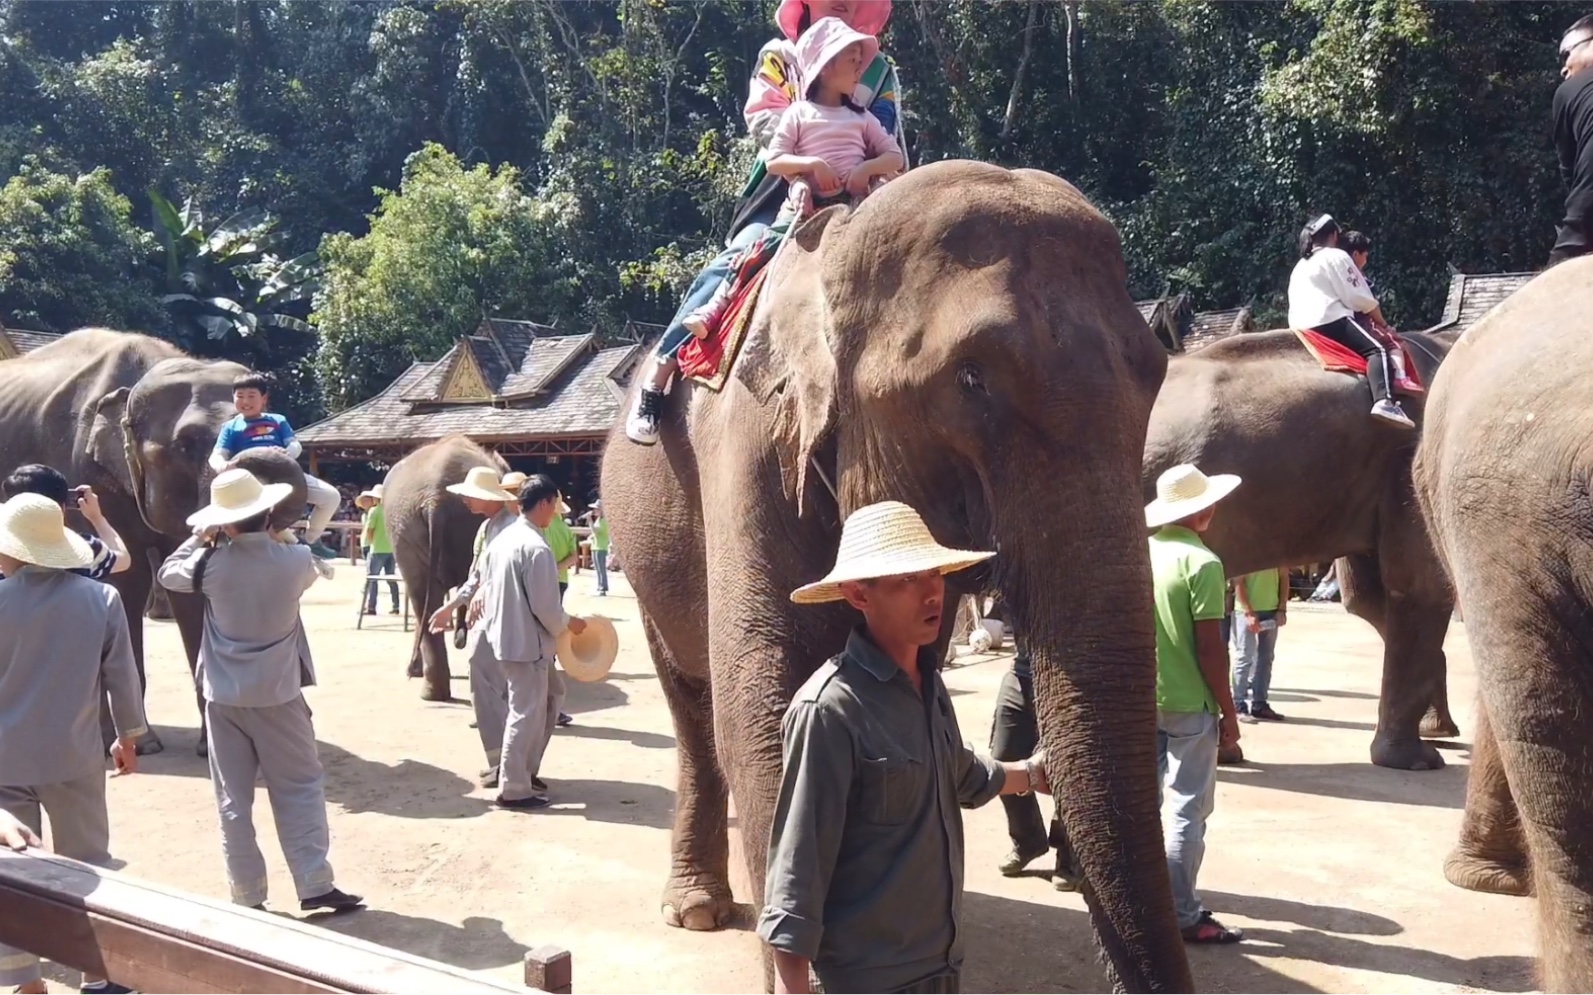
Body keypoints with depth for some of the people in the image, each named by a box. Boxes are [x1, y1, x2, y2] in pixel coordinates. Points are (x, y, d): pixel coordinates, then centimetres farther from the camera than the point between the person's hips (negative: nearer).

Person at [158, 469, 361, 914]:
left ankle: (247, 896, 13)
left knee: (233, 799, 8)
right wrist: (275, 538, 21)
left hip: (224, 695, 1)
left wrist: (200, 538, 19)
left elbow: (168, 573, 11)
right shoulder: (296, 560, -10)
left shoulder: (212, 564, -10)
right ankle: (314, 885, 6)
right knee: (300, 788, 9)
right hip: (278, 693, -1)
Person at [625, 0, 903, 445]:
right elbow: (763, 120, -6)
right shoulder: (779, 56, 11)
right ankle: (656, 375, -21)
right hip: (784, 194, -3)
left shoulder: (881, 72, 18)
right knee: (728, 269, -25)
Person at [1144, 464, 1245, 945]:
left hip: (1142, 700, 7)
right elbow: (1209, 647, -16)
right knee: (1187, 809, 0)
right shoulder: (1201, 563, -15)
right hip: (1188, 705, -6)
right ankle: (1182, 916, 4)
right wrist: (1229, 713, -8)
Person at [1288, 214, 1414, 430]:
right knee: (1377, 350, -13)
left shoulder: (1299, 267, 28)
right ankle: (1385, 402, -36)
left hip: (1302, 328, 9)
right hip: (1330, 320, -9)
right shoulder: (1336, 256, 5)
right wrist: (1382, 324, 12)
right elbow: (1360, 298, 0)